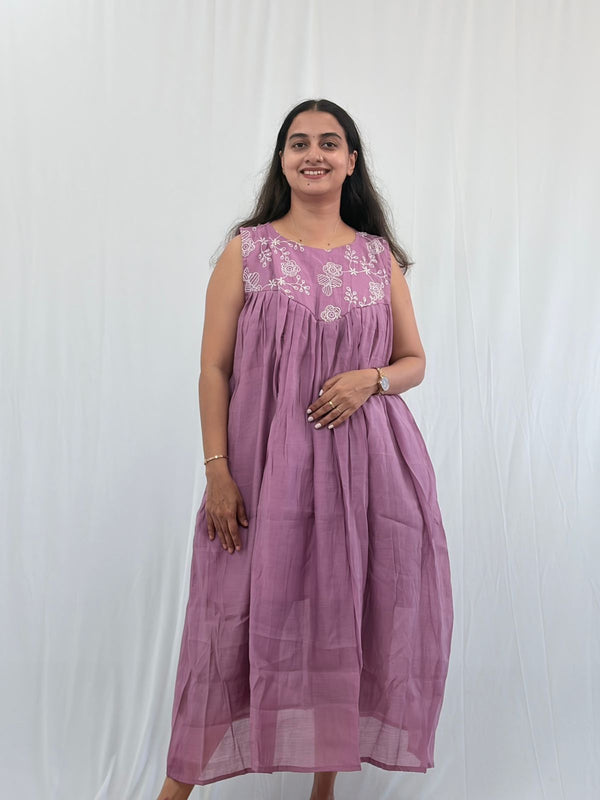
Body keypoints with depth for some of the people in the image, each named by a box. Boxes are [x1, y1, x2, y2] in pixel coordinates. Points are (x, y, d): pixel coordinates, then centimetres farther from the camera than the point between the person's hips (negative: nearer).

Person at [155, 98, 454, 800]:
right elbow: (213, 368, -2)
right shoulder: (248, 249, 2)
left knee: (348, 610, 8)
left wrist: (371, 378, -9)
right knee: (246, 612, 3)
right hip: (267, 459, -2)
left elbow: (415, 361, 14)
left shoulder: (380, 256, 9)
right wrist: (216, 471, -10)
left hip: (365, 458, 3)